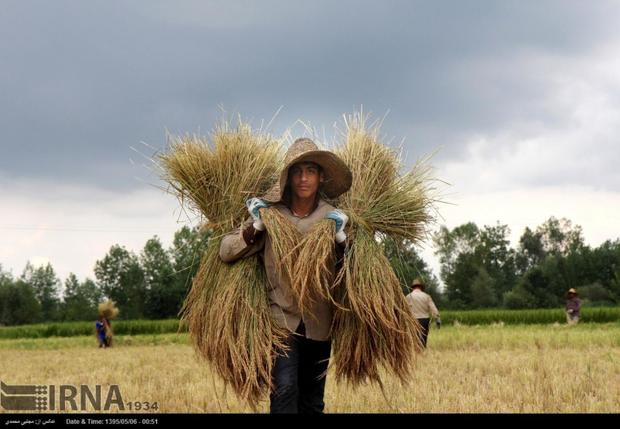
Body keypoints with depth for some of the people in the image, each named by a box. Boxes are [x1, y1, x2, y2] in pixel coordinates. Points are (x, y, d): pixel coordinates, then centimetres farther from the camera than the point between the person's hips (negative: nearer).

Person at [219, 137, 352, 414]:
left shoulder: (332, 217, 1)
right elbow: (225, 252, -3)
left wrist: (340, 237, -13)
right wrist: (255, 226, -15)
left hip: (319, 323, 3)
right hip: (281, 318, -3)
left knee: (313, 402, 11)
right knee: (284, 389, -20)